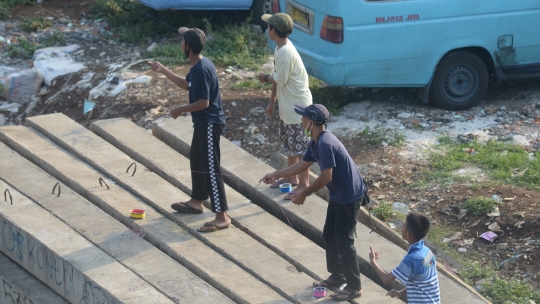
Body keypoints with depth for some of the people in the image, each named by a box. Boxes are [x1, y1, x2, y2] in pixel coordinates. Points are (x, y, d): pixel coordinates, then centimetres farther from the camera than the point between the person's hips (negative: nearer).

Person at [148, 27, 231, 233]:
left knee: (210, 168, -10)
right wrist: (163, 71, 26)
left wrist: (180, 110, -12)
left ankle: (222, 217, -9)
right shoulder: (197, 66, 7)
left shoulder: (202, 69, -25)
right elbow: (186, 85, 26)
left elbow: (203, 102, -25)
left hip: (210, 123, -11)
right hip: (203, 122, 11)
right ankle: (196, 202, 40)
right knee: (196, 160, 24)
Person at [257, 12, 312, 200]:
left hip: (297, 105, -10)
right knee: (289, 142, 21)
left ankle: (304, 184, 8)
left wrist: (264, 78, -3)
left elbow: (279, 80, -23)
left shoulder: (285, 52, -26)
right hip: (288, 105, 10)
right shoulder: (280, 49, 6)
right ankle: (292, 177, 35)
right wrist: (272, 101, 17)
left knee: (301, 146, 0)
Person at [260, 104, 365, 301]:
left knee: (344, 241, -4)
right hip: (338, 194, 10)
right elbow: (302, 165, 20)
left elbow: (326, 177, -26)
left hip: (349, 196, -10)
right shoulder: (315, 142, 6)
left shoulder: (325, 144, -26)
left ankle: (354, 287, 7)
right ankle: (337, 277, 31)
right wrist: (276, 175, 23)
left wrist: (303, 194, -15)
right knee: (329, 235, 18)